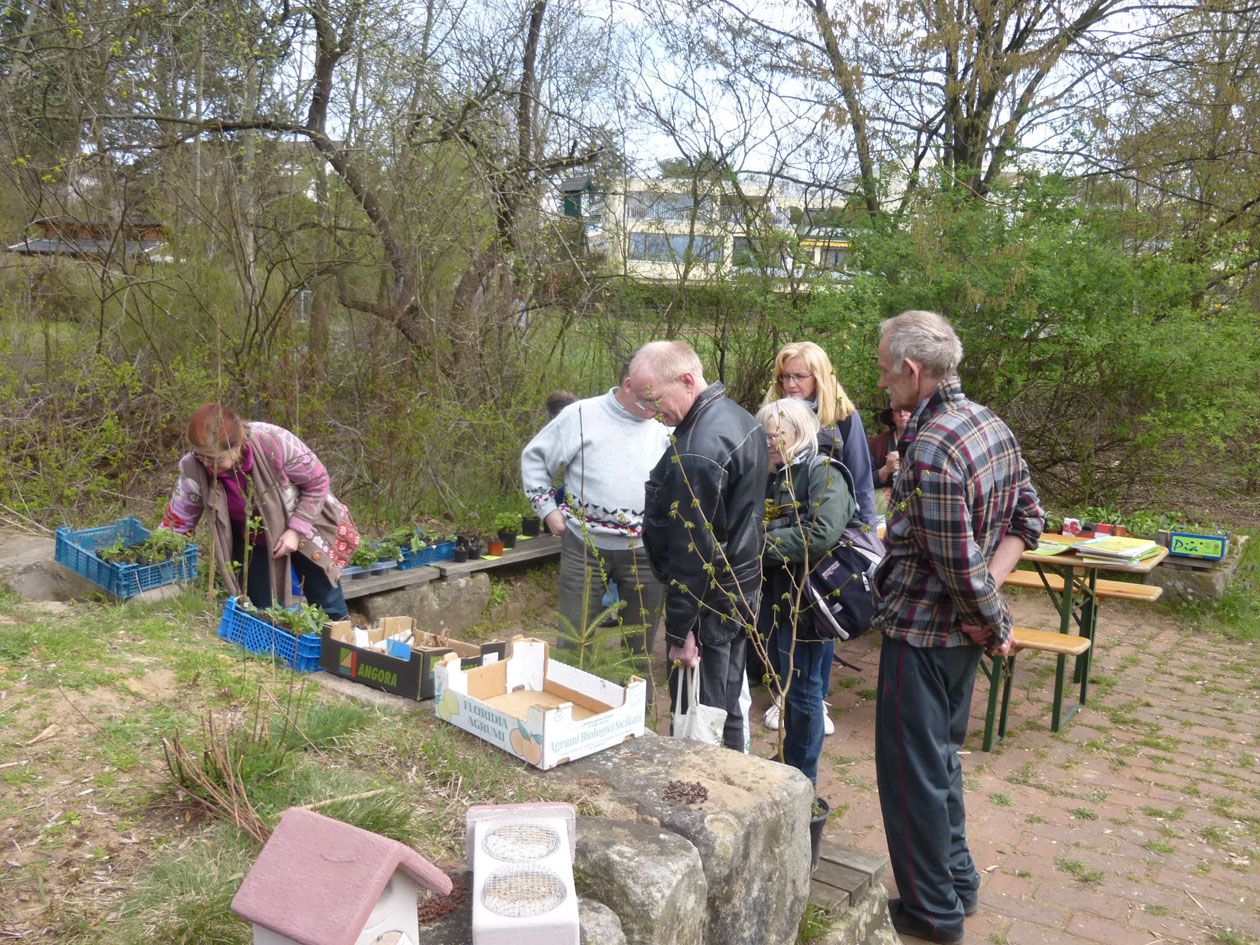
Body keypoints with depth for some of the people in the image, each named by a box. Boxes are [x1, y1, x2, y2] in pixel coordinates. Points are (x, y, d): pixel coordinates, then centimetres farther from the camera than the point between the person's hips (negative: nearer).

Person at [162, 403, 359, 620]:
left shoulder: (274, 443, -32)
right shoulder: (193, 469, -23)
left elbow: (317, 481, -18)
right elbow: (175, 521, -14)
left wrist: (297, 530, -23)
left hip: (304, 527, -2)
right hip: (252, 542, 2)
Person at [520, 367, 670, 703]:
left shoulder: (664, 429, 2)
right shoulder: (581, 416, -7)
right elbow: (534, 457, 3)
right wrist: (547, 508, -2)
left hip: (646, 550, 2)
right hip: (585, 546, -2)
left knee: (641, 638, 12)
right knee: (574, 636, 7)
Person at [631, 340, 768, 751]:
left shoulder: (698, 452, -26)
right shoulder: (739, 418, 6)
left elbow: (692, 551, -24)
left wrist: (680, 629, -16)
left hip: (709, 604, -10)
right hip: (742, 592, 10)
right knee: (727, 710, 20)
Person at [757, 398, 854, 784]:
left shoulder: (824, 475, -12)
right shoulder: (772, 477, 12)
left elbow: (822, 534, -27)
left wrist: (763, 544, -22)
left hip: (806, 602, -8)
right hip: (774, 598, 8)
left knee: (802, 692, 2)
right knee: (784, 686, 19)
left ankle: (803, 781, 16)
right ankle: (787, 762, 36)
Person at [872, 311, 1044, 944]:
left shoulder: (931, 448, -25)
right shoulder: (990, 423, 4)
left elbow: (959, 563, -24)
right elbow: (1027, 518, 10)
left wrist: (995, 625, -9)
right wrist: (990, 583, -2)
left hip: (922, 630, -9)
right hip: (963, 629, 9)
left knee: (911, 769, 7)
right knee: (941, 755, 23)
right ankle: (957, 880, 38)